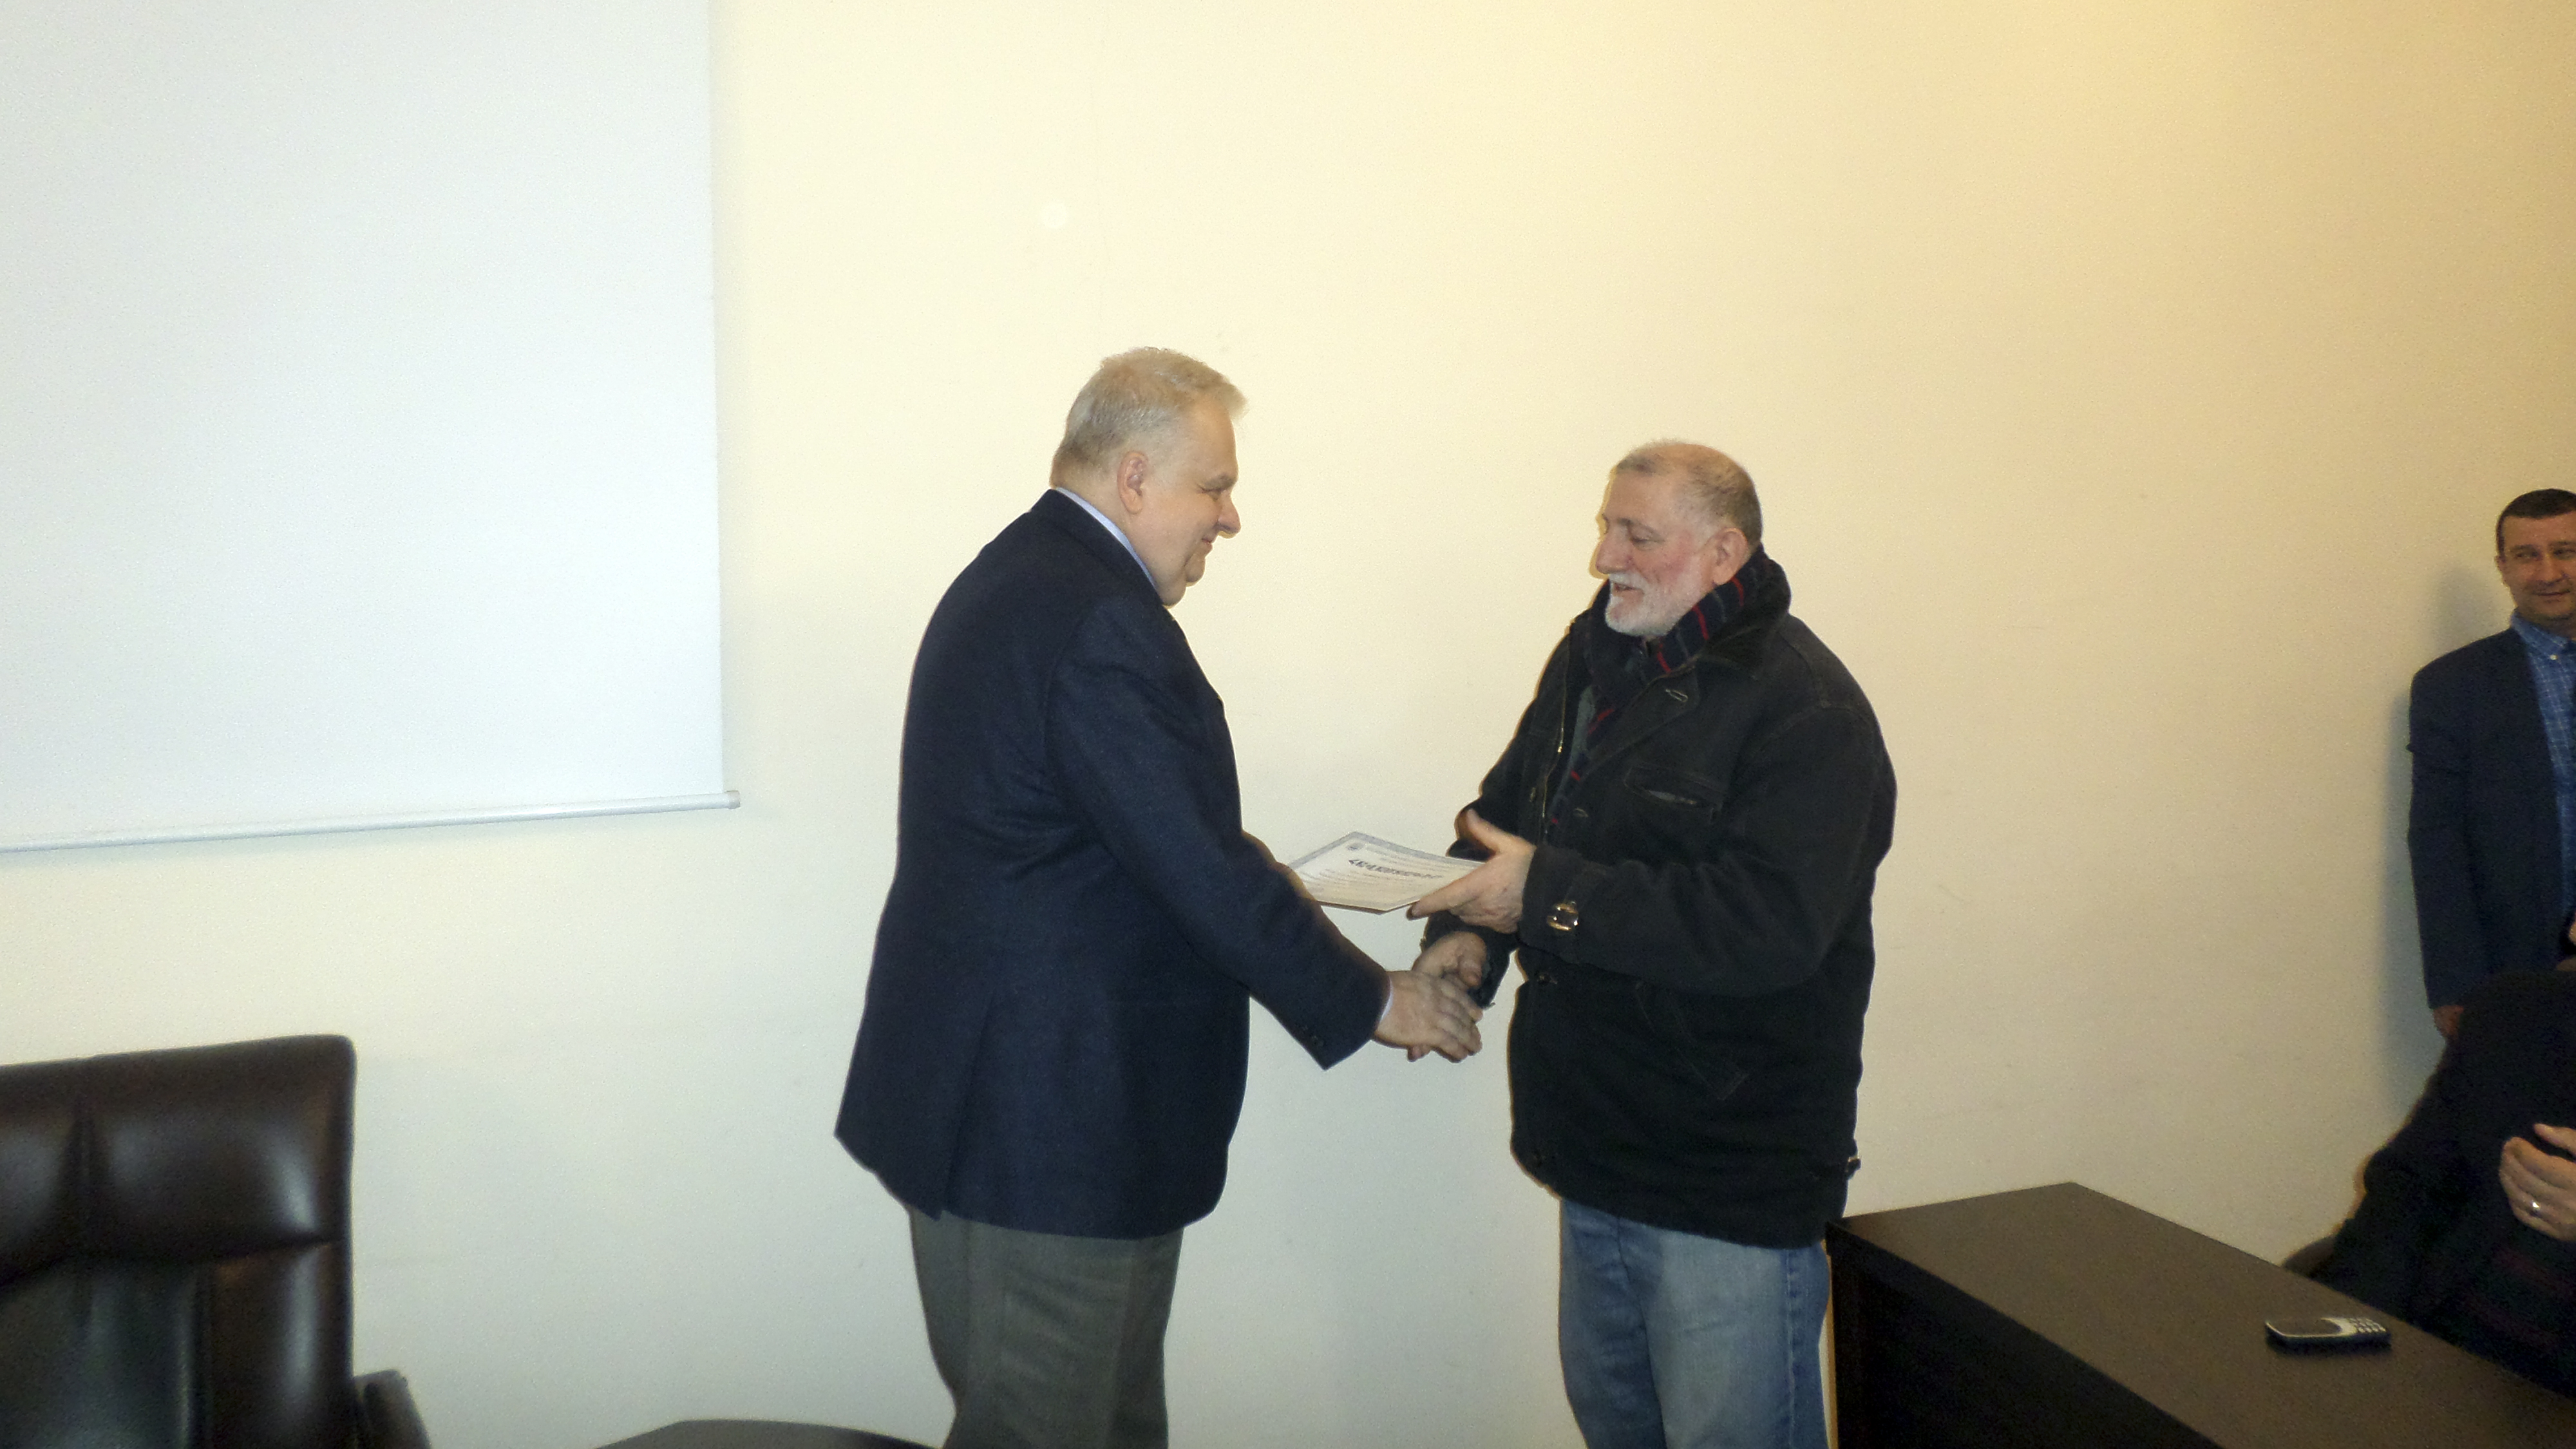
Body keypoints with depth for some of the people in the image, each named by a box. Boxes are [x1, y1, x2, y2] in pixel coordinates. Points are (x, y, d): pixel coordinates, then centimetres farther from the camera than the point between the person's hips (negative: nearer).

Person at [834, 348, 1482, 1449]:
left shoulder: (1017, 577, 13)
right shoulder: (1098, 621, -21)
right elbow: (1201, 872, -21)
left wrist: (1250, 885, 9)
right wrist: (1372, 1000, -10)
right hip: (1045, 1126, -11)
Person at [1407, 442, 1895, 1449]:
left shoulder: (1806, 711, -18)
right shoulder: (1594, 659, 6)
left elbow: (1767, 926, -28)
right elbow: (1508, 808, 17)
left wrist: (1546, 892, -25)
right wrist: (1465, 931, -4)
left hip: (1733, 1179, -8)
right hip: (1598, 1142, 8)